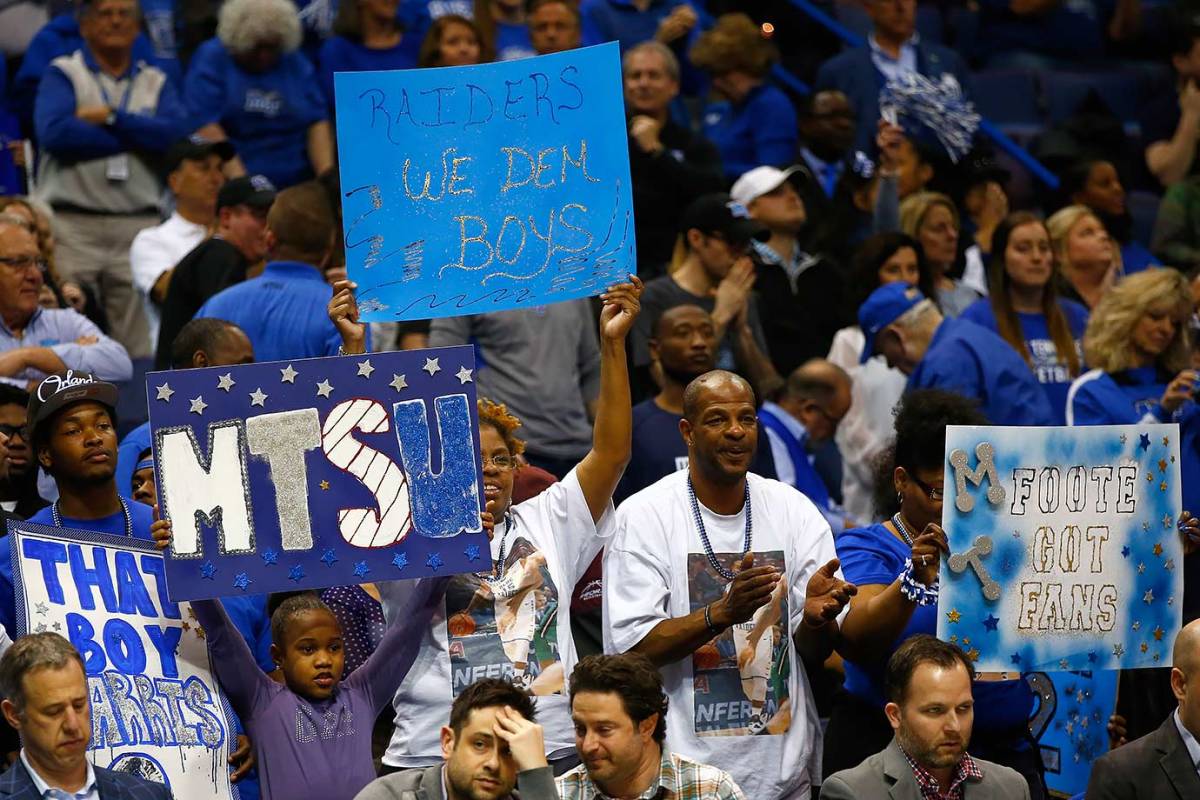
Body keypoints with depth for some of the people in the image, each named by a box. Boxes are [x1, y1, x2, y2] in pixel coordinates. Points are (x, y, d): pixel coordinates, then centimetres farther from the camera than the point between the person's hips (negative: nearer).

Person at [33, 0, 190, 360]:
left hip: (138, 225, 3)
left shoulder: (155, 83, 17)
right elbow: (53, 133, -11)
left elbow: (176, 133, -2)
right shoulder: (63, 74, 7)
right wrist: (138, 136, -3)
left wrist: (111, 118, -7)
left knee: (138, 352, -4)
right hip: (73, 221, -3)